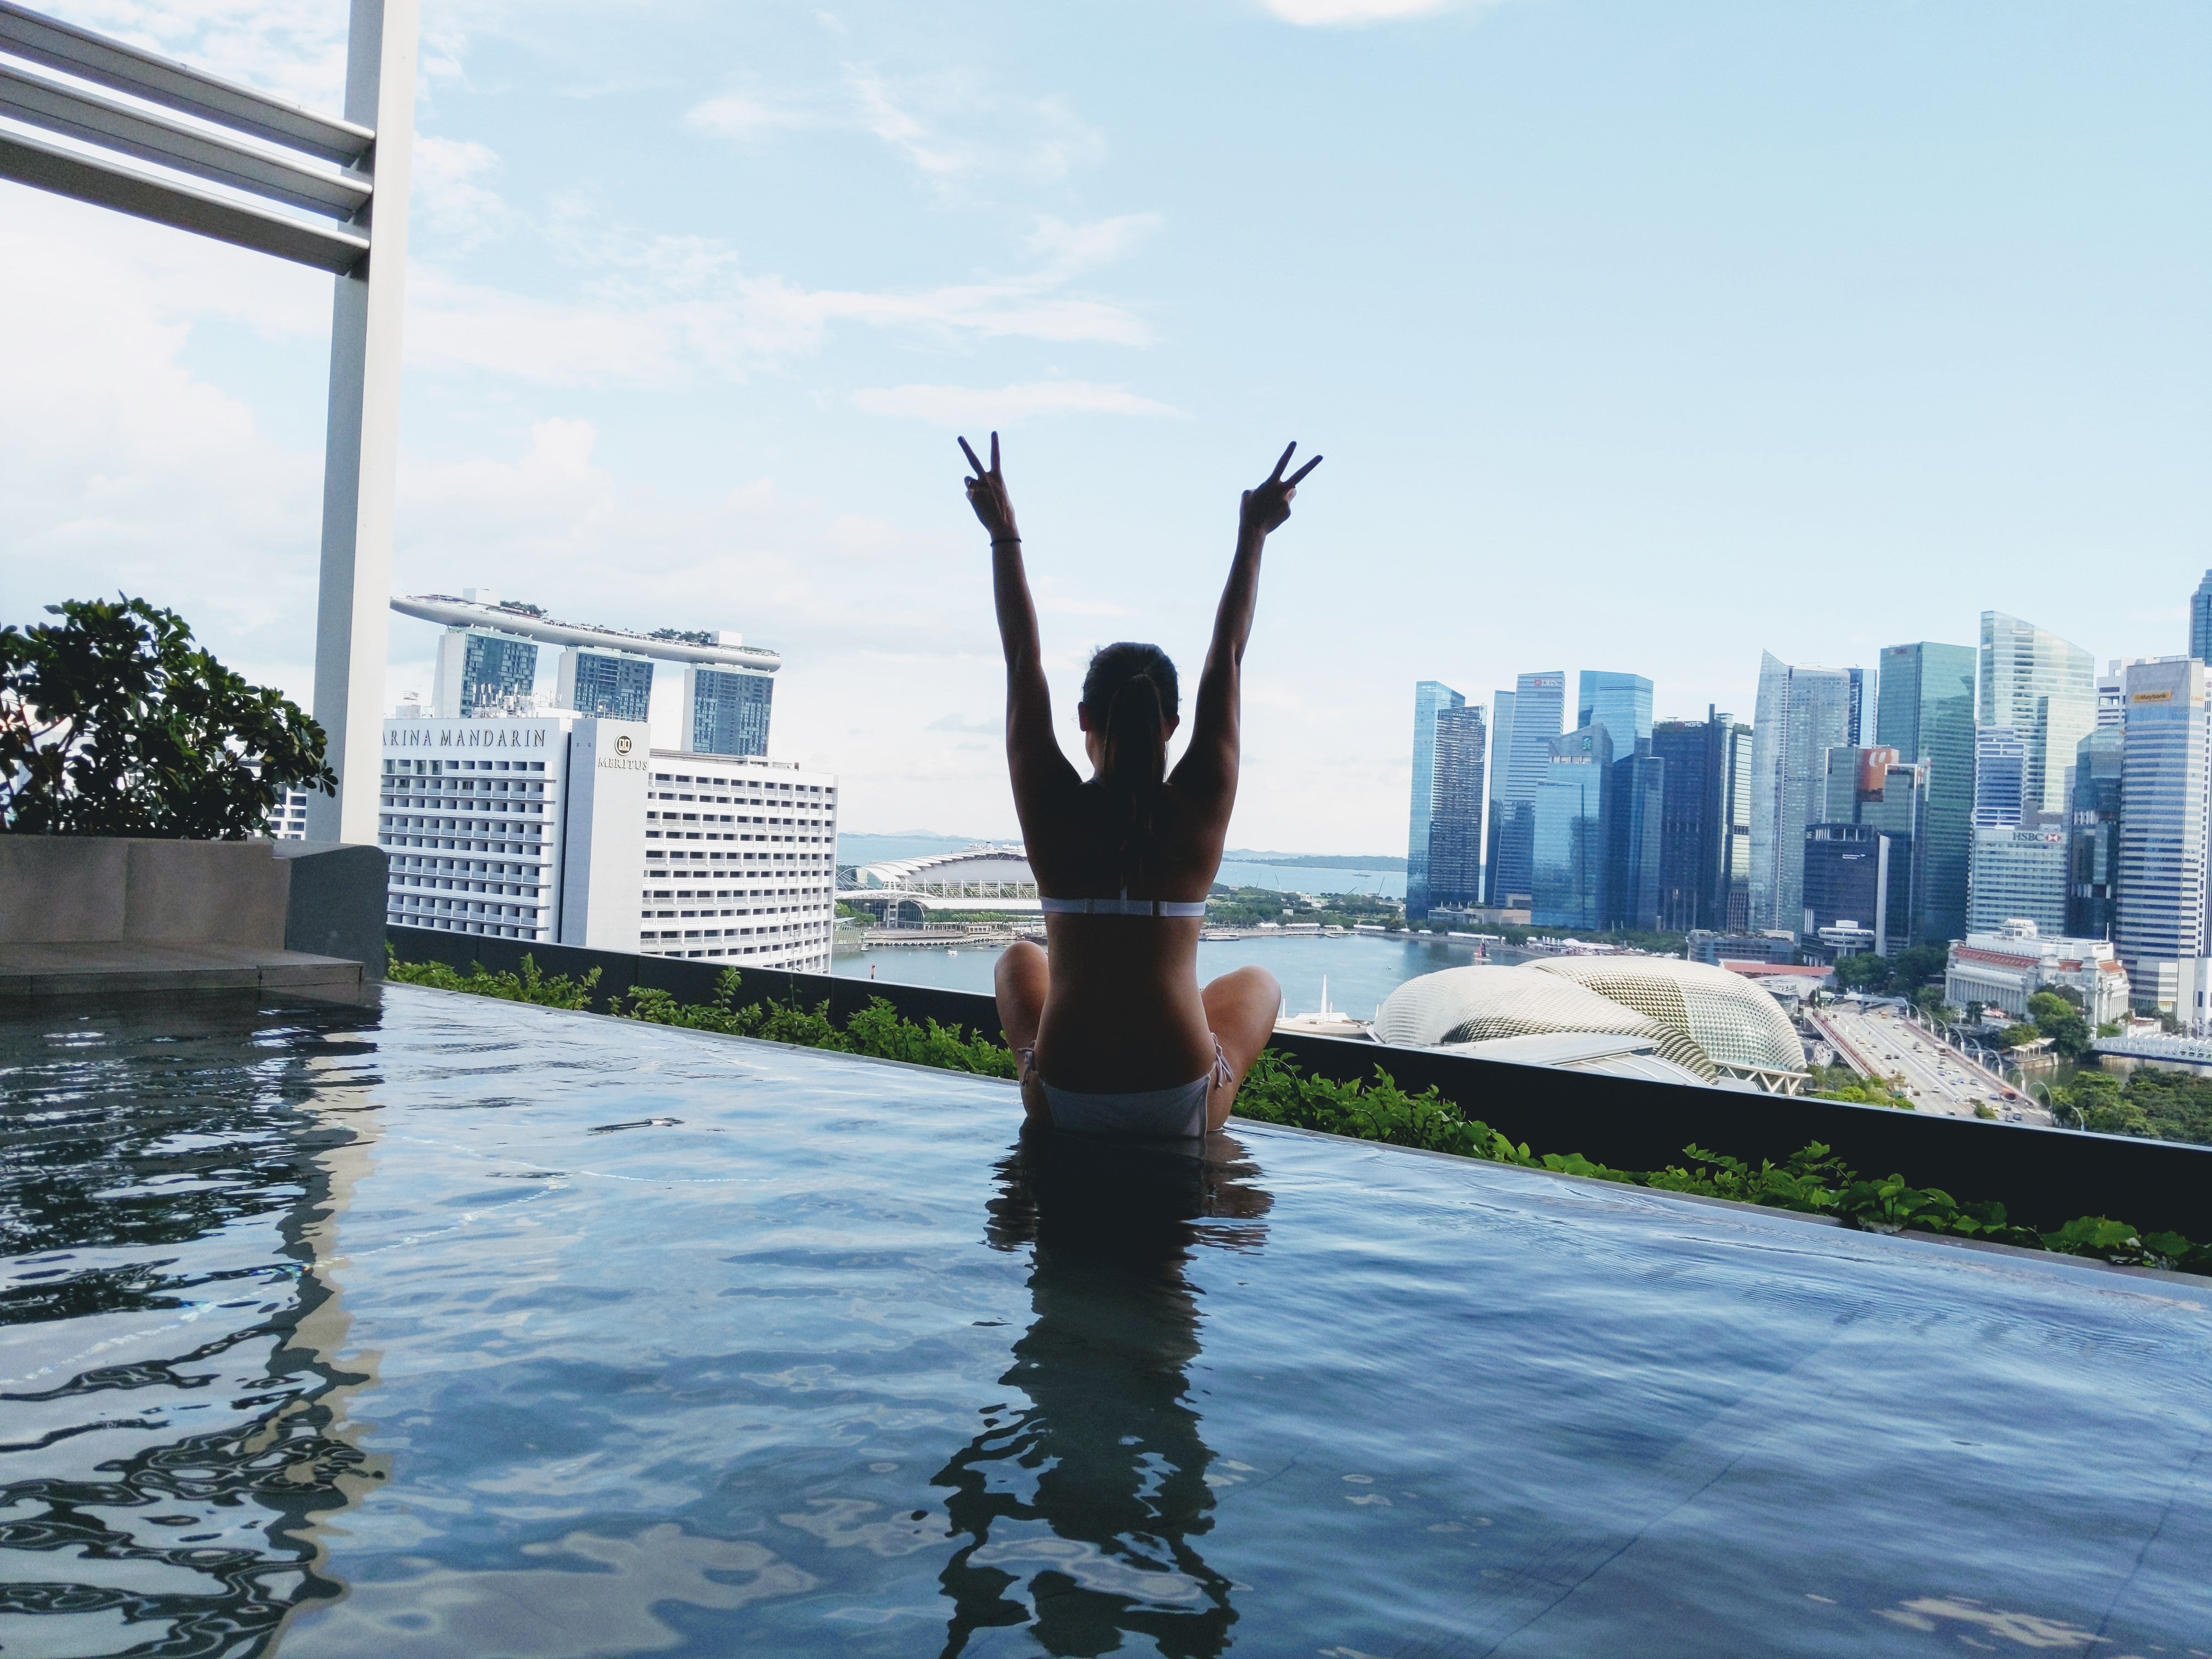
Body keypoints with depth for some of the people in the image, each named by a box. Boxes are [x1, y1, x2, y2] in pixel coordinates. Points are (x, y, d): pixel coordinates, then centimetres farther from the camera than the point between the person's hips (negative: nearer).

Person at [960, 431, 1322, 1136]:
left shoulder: (1052, 808, -11)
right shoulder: (1200, 810, -10)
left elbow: (1023, 660, 0)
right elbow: (1226, 658, 1)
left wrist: (1004, 534, 9)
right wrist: (1252, 535, 11)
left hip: (1062, 1104, 0)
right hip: (1181, 1112, 0)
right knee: (1258, 982, 32)